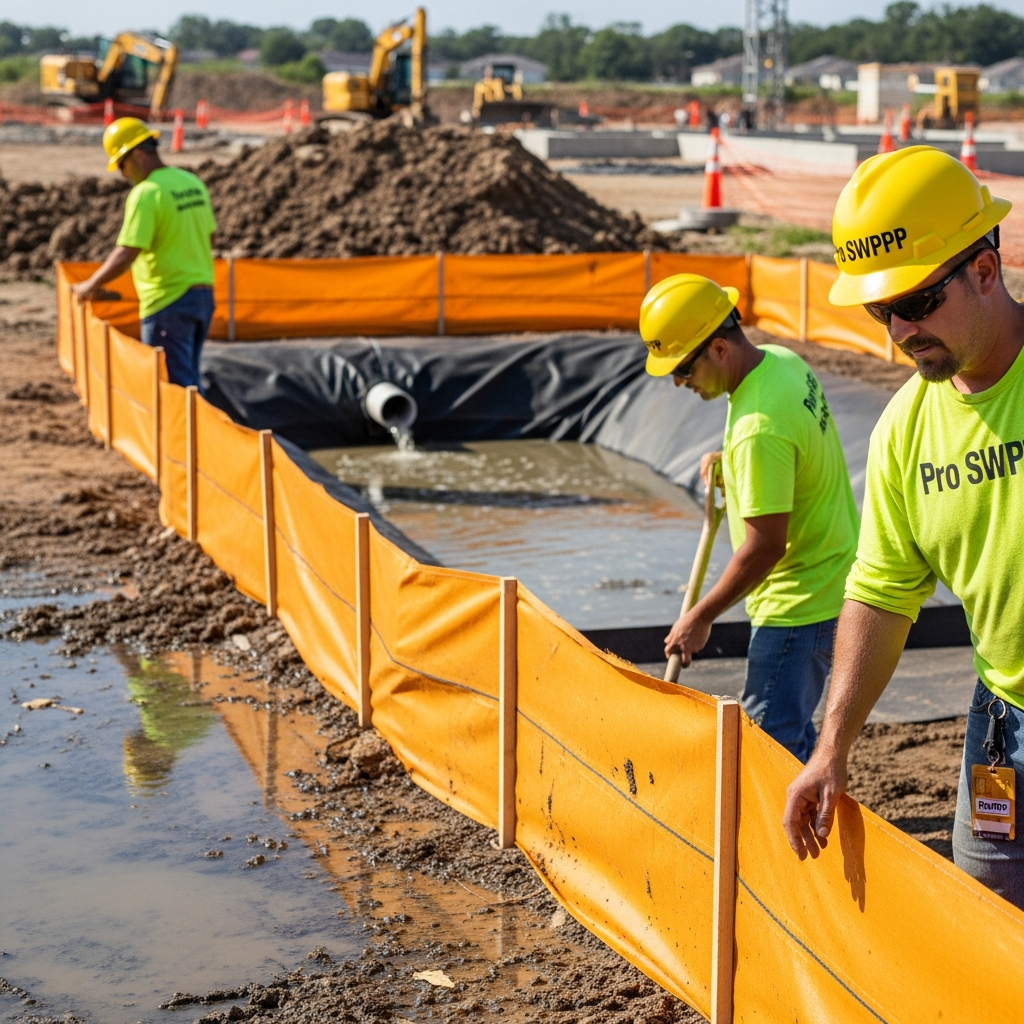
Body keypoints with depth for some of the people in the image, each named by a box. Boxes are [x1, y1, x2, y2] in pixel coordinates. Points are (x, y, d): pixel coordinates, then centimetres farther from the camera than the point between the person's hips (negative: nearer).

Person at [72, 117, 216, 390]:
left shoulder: (146, 193, -16)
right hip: (202, 294, 8)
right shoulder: (193, 183, 8)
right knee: (188, 376, 17)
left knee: (175, 383, -3)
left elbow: (126, 254, -20)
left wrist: (91, 285, -9)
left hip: (168, 302, -8)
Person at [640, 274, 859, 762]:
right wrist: (728, 462, 9)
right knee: (790, 734, 18)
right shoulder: (781, 360, 1)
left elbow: (764, 547, -24)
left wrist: (700, 617, -14)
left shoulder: (758, 430, -28)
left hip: (799, 602, -10)